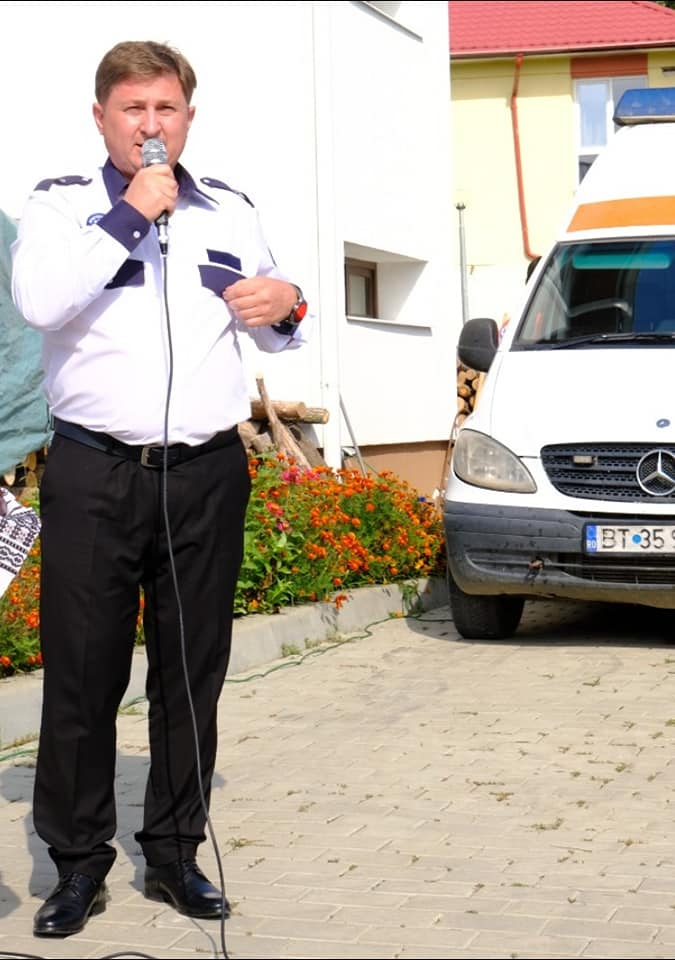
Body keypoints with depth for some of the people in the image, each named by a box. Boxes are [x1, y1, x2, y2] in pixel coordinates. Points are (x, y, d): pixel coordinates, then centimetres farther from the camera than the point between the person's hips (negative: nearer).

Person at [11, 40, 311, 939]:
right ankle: (79, 862, 9)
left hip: (206, 475, 3)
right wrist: (130, 213, -14)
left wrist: (286, 305, 1)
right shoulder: (62, 204, 4)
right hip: (94, 475, -3)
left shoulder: (230, 212, 15)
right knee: (82, 672, -1)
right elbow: (40, 299, -17)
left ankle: (174, 853, 18)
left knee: (192, 673, 7)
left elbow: (277, 332, 25)